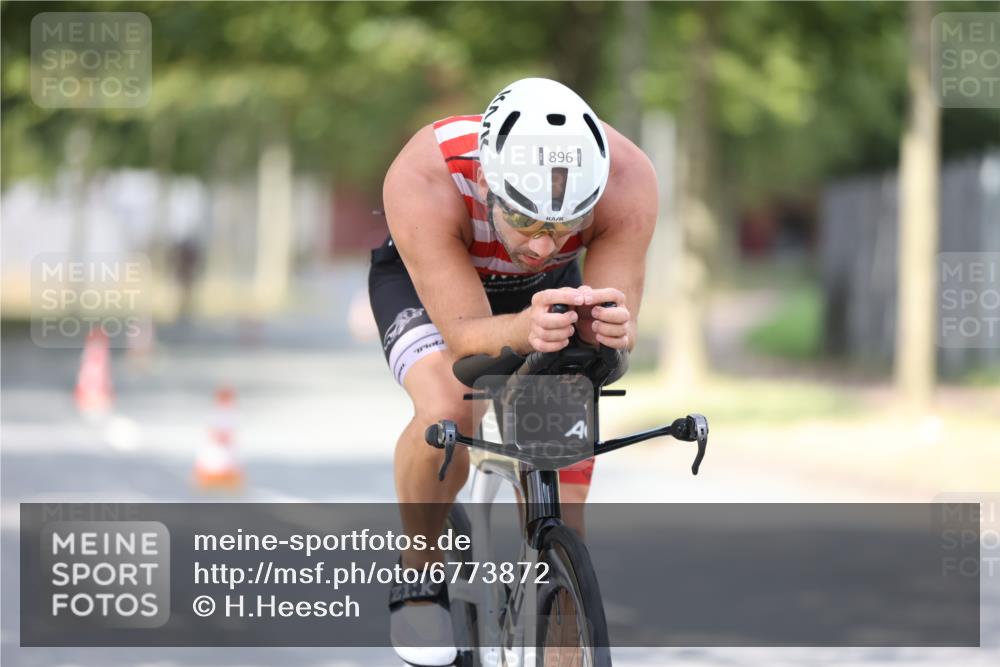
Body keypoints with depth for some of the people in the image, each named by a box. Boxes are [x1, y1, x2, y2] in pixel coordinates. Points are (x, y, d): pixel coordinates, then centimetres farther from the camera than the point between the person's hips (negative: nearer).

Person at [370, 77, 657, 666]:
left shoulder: (627, 180, -37)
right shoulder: (423, 182, -43)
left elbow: (618, 326, -33)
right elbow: (466, 336, -42)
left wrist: (609, 330, -58)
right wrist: (524, 330, -64)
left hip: (552, 289, 3)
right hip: (425, 283, -3)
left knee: (562, 507, -6)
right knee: (448, 410, -32)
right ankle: (417, 580, -7)